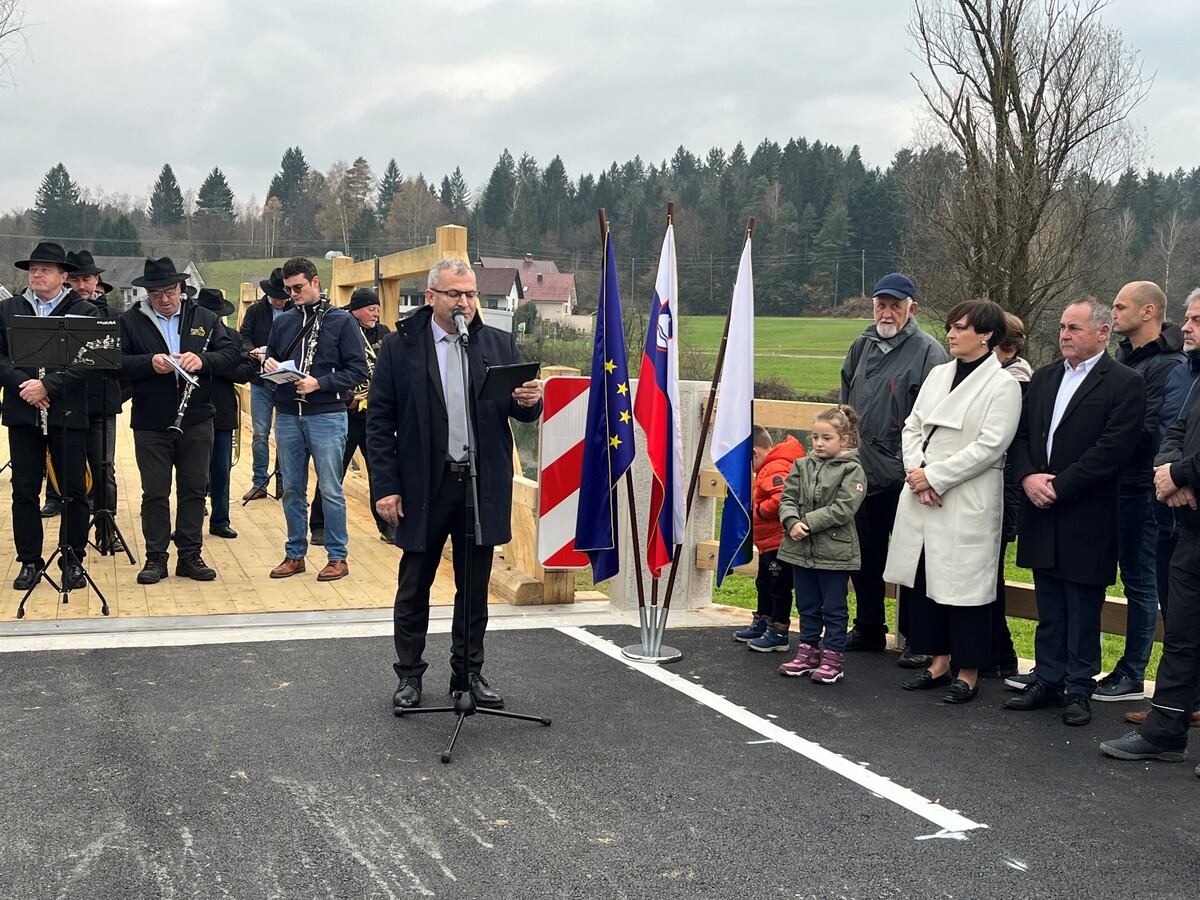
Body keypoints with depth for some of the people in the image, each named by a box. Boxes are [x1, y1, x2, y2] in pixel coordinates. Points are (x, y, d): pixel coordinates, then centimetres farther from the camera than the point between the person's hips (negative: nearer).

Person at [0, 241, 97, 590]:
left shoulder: (84, 311, 1)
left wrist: (47, 387, -17)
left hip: (67, 413, -2)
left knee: (74, 491, 3)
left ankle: (73, 560, 14)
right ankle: (29, 561, 15)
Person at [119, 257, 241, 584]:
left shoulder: (204, 318, 6)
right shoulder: (130, 321, 1)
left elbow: (232, 355, 0)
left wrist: (202, 359, -18)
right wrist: (149, 363, -23)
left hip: (196, 421, 2)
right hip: (150, 423, -2)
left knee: (194, 490, 8)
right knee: (155, 493, 4)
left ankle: (190, 556, 17)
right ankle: (156, 557, 14)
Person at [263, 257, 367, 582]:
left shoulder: (341, 320, -2)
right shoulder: (283, 322, 12)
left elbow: (358, 370, -6)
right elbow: (270, 358, 21)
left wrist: (320, 383, -18)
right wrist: (269, 366, -3)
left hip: (326, 415, -5)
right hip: (287, 415, 5)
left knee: (330, 489, -1)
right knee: (292, 489, 10)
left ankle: (338, 557, 8)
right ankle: (295, 554, 21)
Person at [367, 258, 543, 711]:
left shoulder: (500, 344, 5)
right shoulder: (400, 346, -2)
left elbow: (523, 411, 8)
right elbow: (379, 421, -2)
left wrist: (530, 401, -17)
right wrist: (386, 487, -8)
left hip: (483, 485, 2)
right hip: (423, 486, -2)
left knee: (475, 588, 12)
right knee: (414, 586, 8)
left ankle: (469, 672, 25)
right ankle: (409, 674, 22)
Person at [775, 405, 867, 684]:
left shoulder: (852, 471, -9)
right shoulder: (802, 466, 7)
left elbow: (842, 509, -18)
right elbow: (787, 499, 4)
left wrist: (808, 523, -19)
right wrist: (792, 523, -16)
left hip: (834, 552, -5)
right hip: (801, 549, 5)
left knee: (834, 608, 5)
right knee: (807, 606, 16)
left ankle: (832, 658, 14)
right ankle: (808, 652, 27)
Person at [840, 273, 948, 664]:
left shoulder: (929, 351, -8)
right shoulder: (862, 346, 13)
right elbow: (846, 402, 24)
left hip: (904, 475, -7)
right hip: (861, 470, 7)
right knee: (865, 554, 15)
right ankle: (868, 629, 29)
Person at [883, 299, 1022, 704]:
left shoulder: (1002, 384, -8)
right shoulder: (939, 374, 12)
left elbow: (989, 446, -15)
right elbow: (913, 426, 12)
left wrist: (934, 476, -15)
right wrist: (916, 470, -6)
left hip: (967, 501, -7)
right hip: (921, 495, 7)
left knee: (963, 583, 0)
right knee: (921, 579, 11)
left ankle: (968, 673, 13)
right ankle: (938, 662, 24)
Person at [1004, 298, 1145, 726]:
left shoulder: (1125, 384, -8)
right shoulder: (1043, 378, 12)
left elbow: (1112, 450, -17)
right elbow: (1020, 435, 11)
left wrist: (1058, 486, -17)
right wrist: (1028, 476, -8)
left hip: (1086, 518, -6)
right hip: (1042, 514, 6)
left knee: (1082, 610, 4)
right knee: (1049, 608, 14)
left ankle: (1079, 688, 14)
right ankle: (1048, 680, 23)